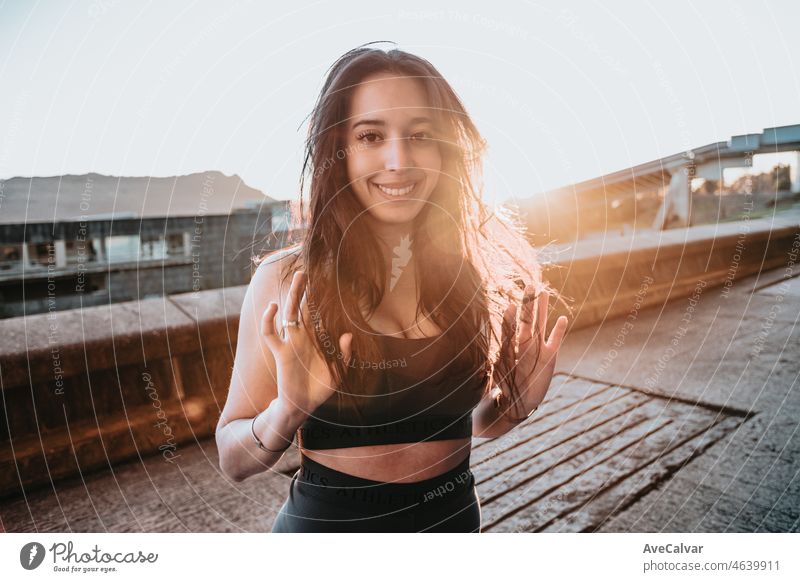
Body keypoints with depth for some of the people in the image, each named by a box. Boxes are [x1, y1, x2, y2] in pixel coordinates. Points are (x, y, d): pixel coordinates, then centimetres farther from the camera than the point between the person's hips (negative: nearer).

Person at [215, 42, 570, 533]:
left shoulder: (472, 270, -9)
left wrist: (516, 403, -14)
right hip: (328, 520, -2)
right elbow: (233, 460, -12)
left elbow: (467, 425, 5)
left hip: (455, 516, 3)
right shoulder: (287, 280, -17)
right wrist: (287, 410, -30)